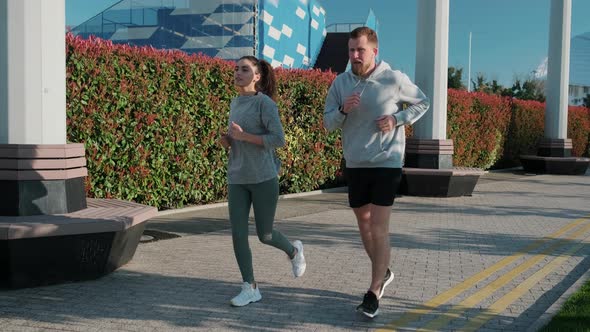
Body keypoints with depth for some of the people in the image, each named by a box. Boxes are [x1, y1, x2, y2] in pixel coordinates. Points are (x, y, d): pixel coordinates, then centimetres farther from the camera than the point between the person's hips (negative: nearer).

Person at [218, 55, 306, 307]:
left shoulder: (265, 103, -9)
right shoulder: (235, 103, 11)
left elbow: (278, 140, -16)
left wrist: (242, 136, -18)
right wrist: (227, 141, 2)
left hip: (263, 178, -5)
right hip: (237, 179, 5)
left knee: (265, 235, 6)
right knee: (238, 234, -3)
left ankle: (293, 251, 37)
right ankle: (250, 287, 8)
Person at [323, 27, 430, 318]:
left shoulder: (394, 80, -8)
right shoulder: (340, 83, 1)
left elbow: (423, 103, 6)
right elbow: (328, 123, 4)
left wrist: (397, 119, -11)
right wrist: (343, 110, -18)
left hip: (386, 163, -4)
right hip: (355, 164, 5)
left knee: (379, 227, -10)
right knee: (364, 222, 15)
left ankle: (374, 293, -2)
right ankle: (383, 273, 37)